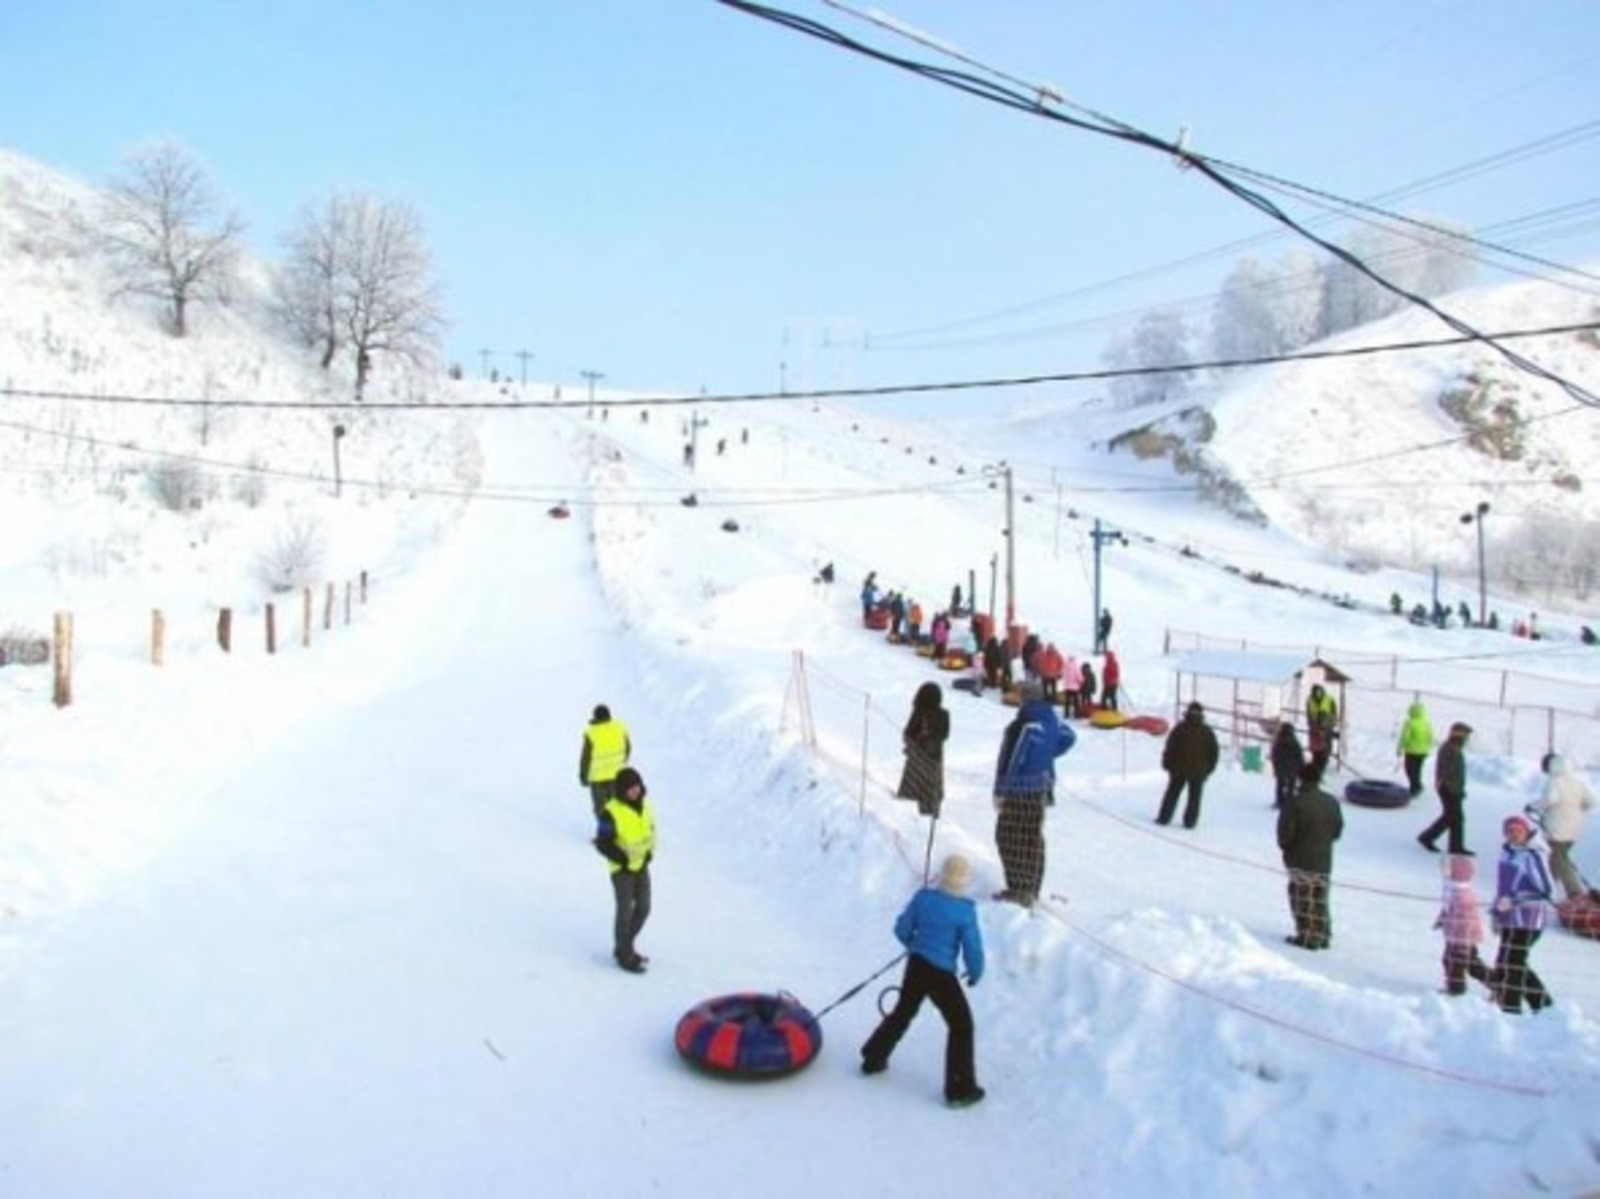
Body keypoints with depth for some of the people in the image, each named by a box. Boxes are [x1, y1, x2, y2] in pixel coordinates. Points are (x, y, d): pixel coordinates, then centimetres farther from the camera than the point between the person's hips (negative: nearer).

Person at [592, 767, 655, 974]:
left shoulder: (644, 806, 1)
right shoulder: (611, 812, -20)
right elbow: (603, 843, -17)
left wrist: (648, 853, 3)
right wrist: (623, 859, -19)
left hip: (641, 866, 7)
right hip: (622, 869, -7)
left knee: (643, 908, 14)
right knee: (625, 911, 1)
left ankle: (625, 945, 33)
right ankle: (624, 955, 16)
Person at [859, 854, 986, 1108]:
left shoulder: (923, 897, -4)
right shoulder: (966, 910, -17)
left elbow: (902, 929, 5)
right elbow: (973, 949, -14)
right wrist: (975, 974, 7)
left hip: (915, 965, 6)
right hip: (941, 973, -5)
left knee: (902, 1013, 26)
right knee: (961, 1025, 10)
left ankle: (873, 1059, 39)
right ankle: (960, 1089, 13)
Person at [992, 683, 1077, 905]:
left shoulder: (1023, 726, -23)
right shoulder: (1050, 719, 2)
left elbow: (1011, 761, -22)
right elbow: (1069, 737, 22)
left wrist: (1000, 790, -14)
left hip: (1019, 790, -8)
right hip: (1040, 788, 9)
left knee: (1009, 838, 0)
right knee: (1033, 838, 16)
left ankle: (1018, 890, 1)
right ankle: (1031, 890, 26)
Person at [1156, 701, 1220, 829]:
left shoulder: (1180, 728, -6)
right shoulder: (1206, 731, 0)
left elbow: (1170, 748, -7)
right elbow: (1214, 752, 5)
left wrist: (1167, 764, 3)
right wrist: (1208, 769, 14)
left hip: (1179, 768, 0)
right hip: (1199, 771, 0)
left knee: (1172, 793, 11)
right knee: (1194, 797, 9)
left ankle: (1164, 817, 11)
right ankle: (1189, 821, 7)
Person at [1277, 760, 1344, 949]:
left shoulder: (1295, 802, -18)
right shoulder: (1332, 802, 2)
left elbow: (1286, 831, -16)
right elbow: (1337, 830, 11)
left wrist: (1285, 845, 3)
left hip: (1300, 860, -6)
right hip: (1324, 860, 6)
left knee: (1303, 899, 2)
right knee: (1320, 898, 15)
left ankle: (1307, 937, 3)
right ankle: (1323, 936, 22)